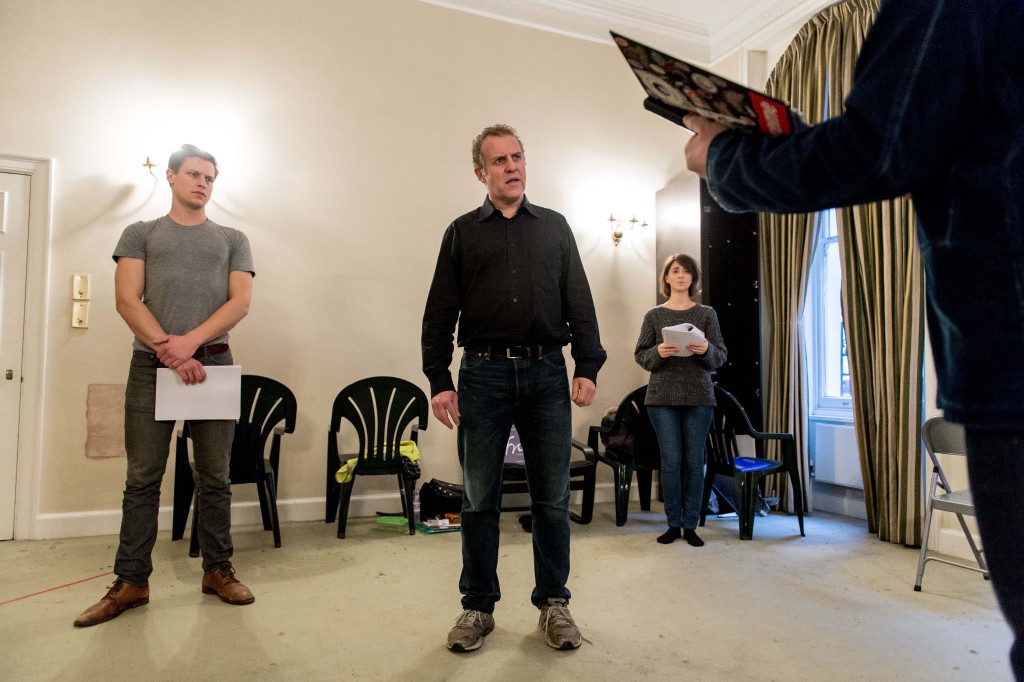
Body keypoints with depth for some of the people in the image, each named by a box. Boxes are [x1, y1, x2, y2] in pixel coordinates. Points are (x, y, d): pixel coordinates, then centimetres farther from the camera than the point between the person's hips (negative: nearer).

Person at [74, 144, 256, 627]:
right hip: (151, 364, 0)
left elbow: (240, 302, 2)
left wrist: (190, 342, -12)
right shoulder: (140, 234, 15)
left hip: (213, 362, 0)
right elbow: (127, 300, 2)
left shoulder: (232, 239, 15)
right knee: (142, 478, 2)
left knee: (214, 476, 4)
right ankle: (131, 582, 12)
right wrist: (168, 350, -11)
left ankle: (218, 571, 15)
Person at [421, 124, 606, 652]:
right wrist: (439, 380, -3)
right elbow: (440, 313, 6)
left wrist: (587, 367, -1)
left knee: (552, 499, 6)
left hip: (546, 373, 1)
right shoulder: (462, 232, 10)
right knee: (479, 499, 6)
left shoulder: (554, 227, 13)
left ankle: (554, 603, 22)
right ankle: (478, 607, 21)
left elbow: (580, 304, 9)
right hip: (483, 374, 0)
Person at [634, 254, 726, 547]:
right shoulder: (654, 315, 6)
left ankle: (690, 526, 13)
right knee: (670, 460, -1)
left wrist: (707, 350, -17)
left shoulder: (707, 314, 6)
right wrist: (658, 352, -15)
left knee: (694, 461, 3)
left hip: (699, 397, 1)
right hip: (662, 397, 0)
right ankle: (673, 524, 12)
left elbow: (721, 357, 4)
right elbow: (640, 355, 5)